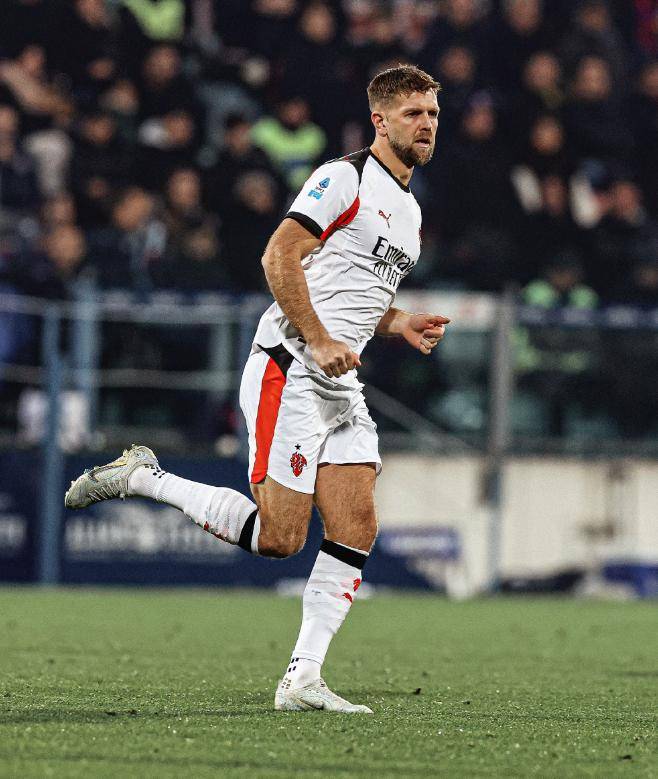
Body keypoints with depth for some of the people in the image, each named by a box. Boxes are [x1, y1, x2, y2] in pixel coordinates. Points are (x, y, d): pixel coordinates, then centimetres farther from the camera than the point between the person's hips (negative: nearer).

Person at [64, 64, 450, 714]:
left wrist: (399, 324, 12)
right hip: (287, 375, -9)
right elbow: (278, 258, -15)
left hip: (341, 390, 9)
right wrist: (318, 341, -21)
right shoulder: (345, 177, -8)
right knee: (278, 537, -13)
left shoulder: (408, 209, 21)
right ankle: (140, 478, 3)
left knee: (355, 533, -4)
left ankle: (302, 679, -1)